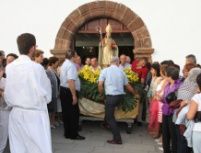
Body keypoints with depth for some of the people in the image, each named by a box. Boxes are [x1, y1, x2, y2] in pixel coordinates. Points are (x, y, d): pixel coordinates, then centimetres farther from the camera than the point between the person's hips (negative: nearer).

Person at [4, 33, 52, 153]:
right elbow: (46, 94, -6)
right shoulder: (36, 67, -14)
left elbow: (7, 94, 6)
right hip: (35, 114, -5)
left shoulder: (9, 68, 0)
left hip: (16, 113, 6)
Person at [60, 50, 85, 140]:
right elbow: (71, 81, -26)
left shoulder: (64, 64, 15)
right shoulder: (71, 65, -17)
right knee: (74, 113, 0)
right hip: (69, 91, -10)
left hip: (63, 89, 10)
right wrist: (74, 95, -26)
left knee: (66, 112, 13)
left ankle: (67, 133, 22)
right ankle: (74, 134, 7)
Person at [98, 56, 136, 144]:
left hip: (111, 96, -5)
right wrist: (135, 94, 30)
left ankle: (117, 139, 2)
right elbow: (127, 86, 16)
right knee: (110, 115, 25)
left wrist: (101, 94, 11)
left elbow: (100, 85, -6)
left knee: (109, 117, 3)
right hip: (120, 95, 5)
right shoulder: (121, 71, 11)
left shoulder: (105, 70, 2)